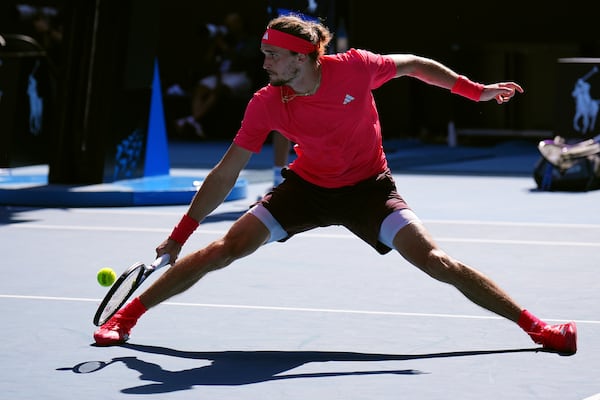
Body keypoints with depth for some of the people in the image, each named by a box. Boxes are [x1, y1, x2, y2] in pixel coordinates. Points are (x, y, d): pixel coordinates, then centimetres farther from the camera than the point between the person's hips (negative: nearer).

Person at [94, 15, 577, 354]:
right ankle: (126, 316, 0)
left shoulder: (355, 68, -23)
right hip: (307, 187, 1)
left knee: (437, 262, -17)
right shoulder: (266, 105, -18)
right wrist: (181, 233, -13)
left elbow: (414, 65, -3)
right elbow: (226, 174, -12)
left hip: (369, 187, -1)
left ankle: (534, 325, -8)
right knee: (224, 249, -11)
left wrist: (476, 90, -4)